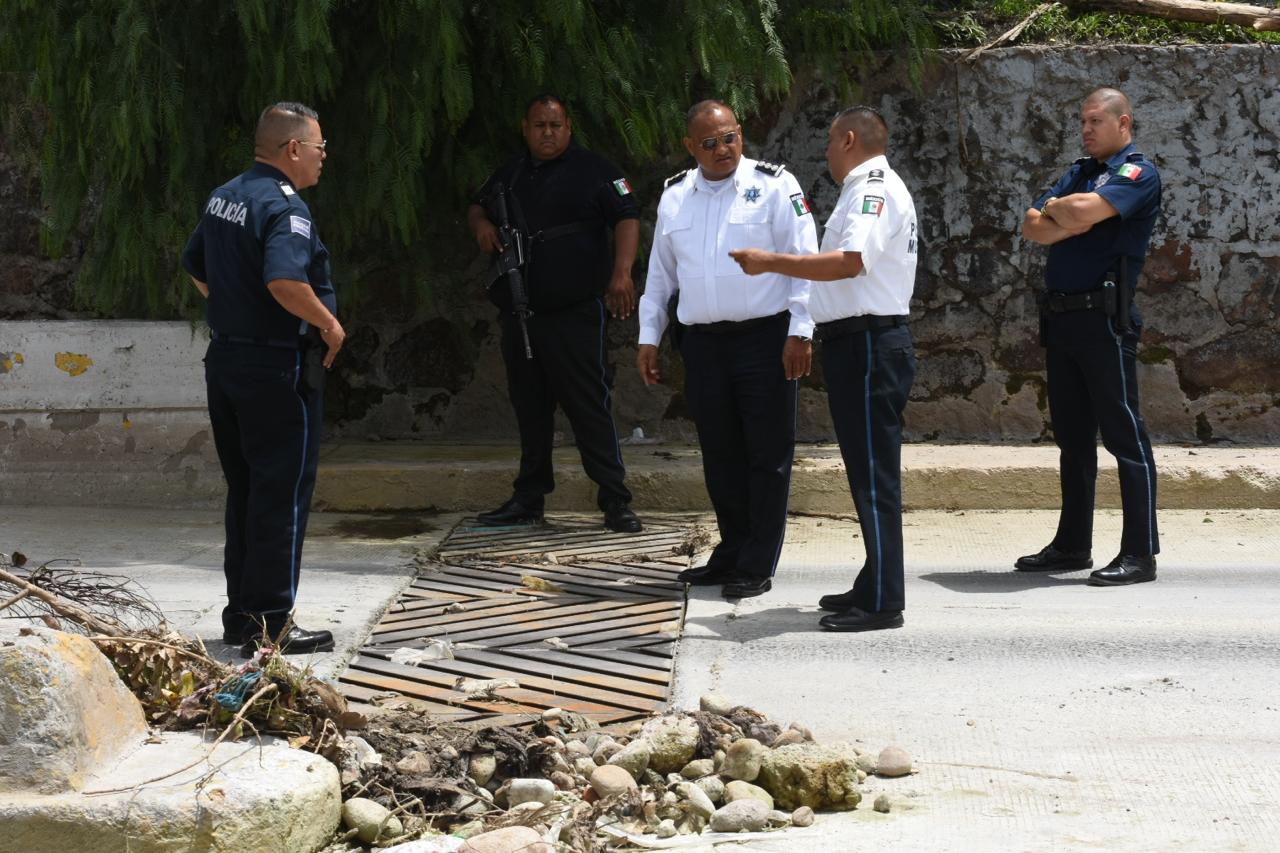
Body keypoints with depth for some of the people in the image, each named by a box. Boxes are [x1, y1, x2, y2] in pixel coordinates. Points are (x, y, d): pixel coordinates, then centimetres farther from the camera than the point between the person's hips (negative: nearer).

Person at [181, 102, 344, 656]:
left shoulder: (223, 198, 11)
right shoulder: (283, 206, -18)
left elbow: (195, 268, 23)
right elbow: (285, 281, -33)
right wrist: (328, 323, -19)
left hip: (226, 358, 9)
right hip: (278, 368, -9)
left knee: (245, 489, 16)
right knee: (283, 494, -2)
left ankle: (240, 614, 22)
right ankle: (270, 626, 0)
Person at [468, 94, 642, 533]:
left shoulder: (593, 169, -1)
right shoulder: (509, 175, 17)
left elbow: (627, 218, -8)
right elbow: (477, 206, 33)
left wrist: (621, 273, -23)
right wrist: (481, 223, 8)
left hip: (575, 312, -6)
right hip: (519, 314, 6)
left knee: (590, 406, -8)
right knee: (529, 407, 12)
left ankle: (615, 501, -6)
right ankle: (529, 499, 21)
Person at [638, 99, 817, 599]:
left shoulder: (774, 186, -3)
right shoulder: (674, 197, 13)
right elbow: (660, 273, 21)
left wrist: (799, 332, -12)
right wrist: (649, 337, 18)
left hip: (764, 338, -5)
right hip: (703, 342, 5)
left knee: (767, 454, -1)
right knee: (720, 455, 10)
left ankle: (757, 567, 4)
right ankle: (731, 554, 21)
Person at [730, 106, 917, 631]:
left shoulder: (875, 188, -11)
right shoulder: (866, 189, 22)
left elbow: (851, 261, -26)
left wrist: (771, 263, -22)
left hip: (869, 345, -11)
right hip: (857, 344, 11)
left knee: (874, 474, -9)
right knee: (868, 471, 15)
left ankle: (882, 602, -8)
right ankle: (875, 587, 22)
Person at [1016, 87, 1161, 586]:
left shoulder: (1138, 174, -5)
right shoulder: (1078, 173, 20)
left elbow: (1084, 211, -21)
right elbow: (1032, 227, 8)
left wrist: (1054, 208, -1)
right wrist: (1070, 220, -9)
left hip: (1104, 316, -8)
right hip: (1060, 317, 8)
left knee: (1123, 433, -6)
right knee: (1072, 437, 13)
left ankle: (1140, 553, -4)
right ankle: (1072, 546, 20)